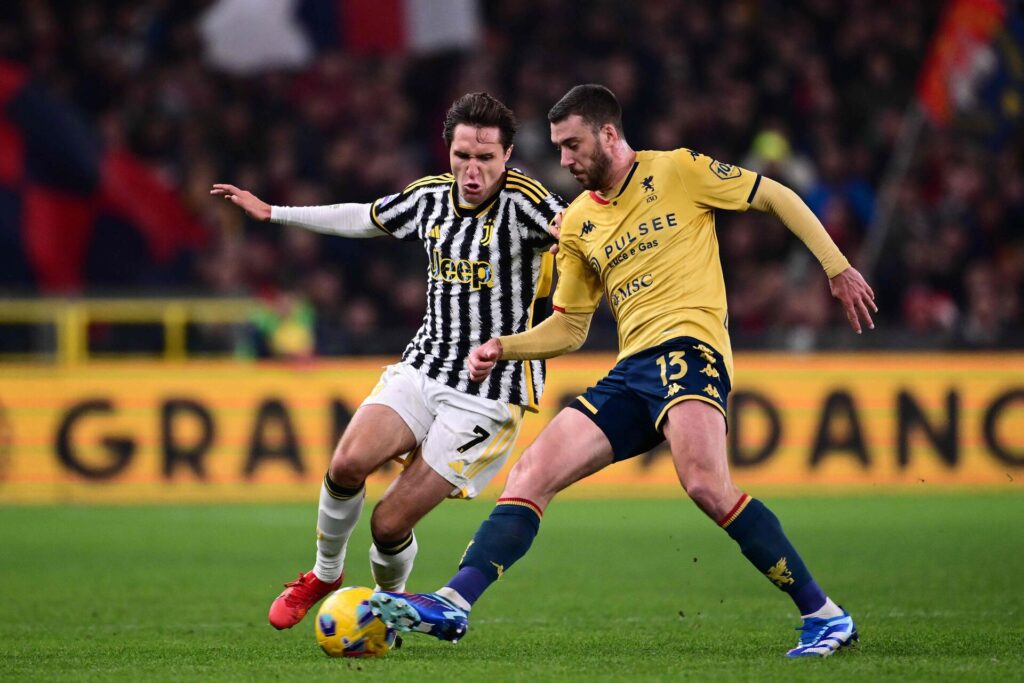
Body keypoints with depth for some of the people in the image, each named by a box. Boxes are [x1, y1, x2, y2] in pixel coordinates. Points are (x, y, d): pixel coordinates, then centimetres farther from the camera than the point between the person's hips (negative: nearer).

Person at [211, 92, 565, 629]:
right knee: (348, 463, -19)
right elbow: (364, 219, 23)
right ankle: (324, 574, 10)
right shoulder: (430, 197, 5)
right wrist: (272, 212, 29)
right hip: (423, 368, 5)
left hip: (488, 397, -5)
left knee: (389, 524, -9)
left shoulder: (520, 201, -14)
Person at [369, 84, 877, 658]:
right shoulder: (577, 224, 19)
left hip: (688, 344, -7)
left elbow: (775, 197, 6)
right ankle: (452, 605, -11)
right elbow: (569, 329, 25)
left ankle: (825, 615, -23)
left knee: (704, 483, -30)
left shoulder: (677, 171, 2)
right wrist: (502, 348, 9)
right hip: (631, 370, 7)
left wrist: (837, 268, 0)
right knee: (531, 474, -5)